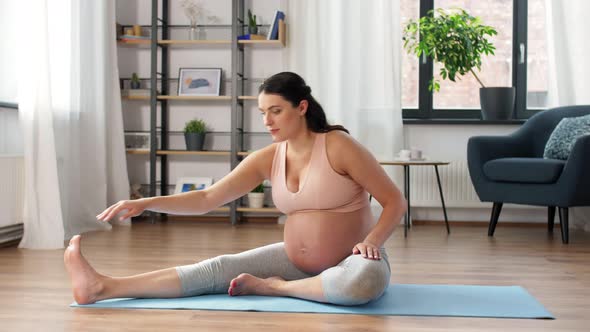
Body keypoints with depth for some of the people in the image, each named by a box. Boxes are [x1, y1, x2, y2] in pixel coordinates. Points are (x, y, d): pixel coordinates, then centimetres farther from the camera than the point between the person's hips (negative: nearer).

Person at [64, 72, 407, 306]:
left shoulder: (339, 146, -18)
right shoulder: (268, 158, -2)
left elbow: (395, 201, -12)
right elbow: (207, 199, -4)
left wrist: (372, 241, -29)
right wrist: (147, 203, -16)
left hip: (352, 262, -4)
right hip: (296, 261, 4)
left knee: (365, 279, -40)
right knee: (221, 268, -10)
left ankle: (274, 286, -19)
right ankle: (103, 287, -17)